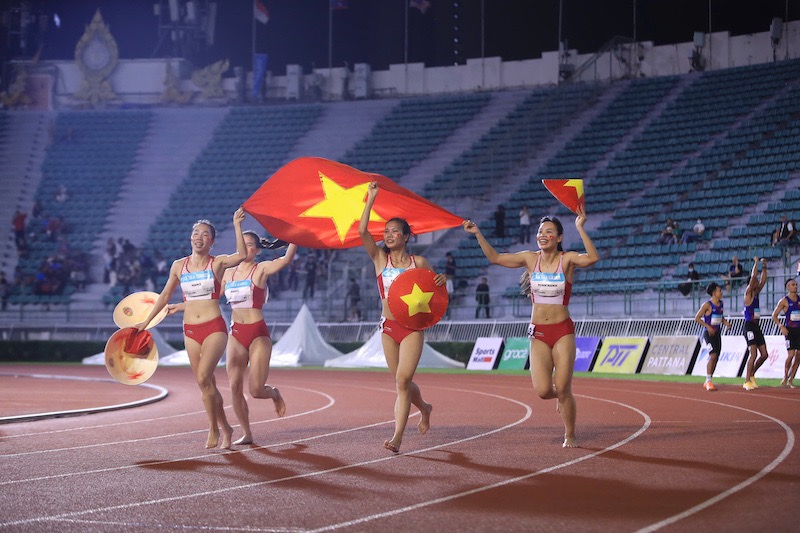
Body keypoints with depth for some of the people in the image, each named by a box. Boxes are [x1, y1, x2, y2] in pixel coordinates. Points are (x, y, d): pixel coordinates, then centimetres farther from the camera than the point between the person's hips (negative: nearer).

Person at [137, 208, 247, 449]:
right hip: (190, 331, 4)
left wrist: (237, 226, -27)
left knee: (203, 378, -20)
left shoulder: (218, 263, -2)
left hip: (214, 328, -4)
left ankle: (214, 429, -5)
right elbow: (165, 295, 19)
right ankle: (225, 429, 19)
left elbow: (241, 255, -23)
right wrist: (146, 322, 19)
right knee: (206, 384, 6)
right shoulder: (178, 266, 8)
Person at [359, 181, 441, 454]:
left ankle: (397, 437, -16)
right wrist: (370, 199, -13)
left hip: (412, 326, -3)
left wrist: (442, 280, -12)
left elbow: (433, 286, 12)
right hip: (388, 327, 3)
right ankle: (424, 408, 42)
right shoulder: (380, 258, 3)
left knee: (402, 380, -15)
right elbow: (362, 231, -10)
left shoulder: (418, 262, 2)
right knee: (402, 382, 11)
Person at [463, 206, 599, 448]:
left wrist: (580, 228, -29)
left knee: (563, 389, -6)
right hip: (538, 332, 2)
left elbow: (592, 258, -25)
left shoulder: (567, 259, -5)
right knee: (542, 391, -10)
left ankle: (570, 436, 17)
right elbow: (495, 258, 8)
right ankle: (561, 396, 28)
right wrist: (478, 234, 0)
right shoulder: (530, 259, 4)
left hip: (563, 331, -2)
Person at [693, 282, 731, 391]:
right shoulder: (707, 305, -12)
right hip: (709, 333, -8)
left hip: (717, 333, 8)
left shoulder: (720, 304, 10)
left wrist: (726, 323, 3)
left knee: (716, 357, 8)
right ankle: (708, 381, -15)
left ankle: (708, 381, 18)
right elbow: (697, 318, -13)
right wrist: (708, 326, -21)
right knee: (713, 355, -18)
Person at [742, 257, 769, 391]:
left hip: (757, 327, 8)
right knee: (753, 354, -14)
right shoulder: (748, 293, -7)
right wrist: (756, 263, -10)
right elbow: (753, 277, -15)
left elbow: (763, 280, 15)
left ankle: (751, 375, 22)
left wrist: (764, 267, 11)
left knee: (764, 354, 6)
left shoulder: (756, 293, 14)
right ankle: (747, 381, -10)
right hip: (749, 326, -8)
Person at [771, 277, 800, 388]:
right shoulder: (784, 301, -5)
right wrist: (781, 326, -17)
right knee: (791, 355, -13)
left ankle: (790, 380, 10)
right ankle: (785, 378, 2)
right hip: (789, 330, -5)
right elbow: (774, 315, -6)